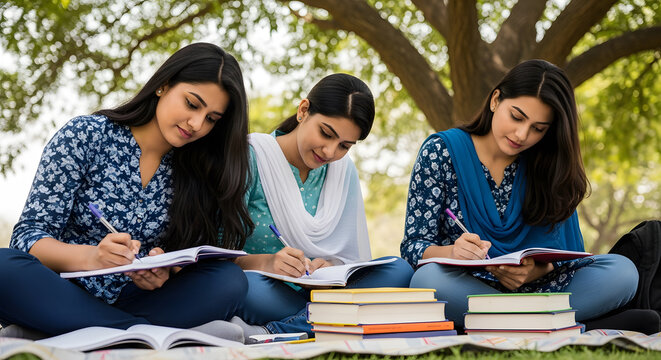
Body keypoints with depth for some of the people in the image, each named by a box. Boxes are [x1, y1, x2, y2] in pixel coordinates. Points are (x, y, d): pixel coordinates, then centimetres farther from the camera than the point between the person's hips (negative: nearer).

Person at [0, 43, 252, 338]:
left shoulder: (199, 171, 5)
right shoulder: (84, 136, -5)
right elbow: (28, 236, -8)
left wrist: (165, 272, -20)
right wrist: (90, 257, -29)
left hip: (136, 301, 3)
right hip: (60, 295, -2)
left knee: (230, 281, -23)